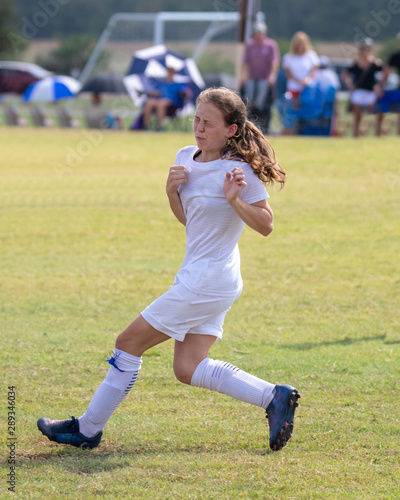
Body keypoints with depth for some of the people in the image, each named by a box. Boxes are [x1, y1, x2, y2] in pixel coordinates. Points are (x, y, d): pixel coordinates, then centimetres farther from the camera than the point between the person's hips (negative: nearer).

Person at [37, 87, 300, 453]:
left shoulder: (239, 171, -15)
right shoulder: (186, 158, 9)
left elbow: (266, 226, -11)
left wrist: (235, 201, -27)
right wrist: (171, 191, 0)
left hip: (208, 281, -9)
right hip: (199, 278, 9)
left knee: (129, 342, -2)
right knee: (188, 369, 4)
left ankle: (88, 429, 9)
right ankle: (273, 397, 6)